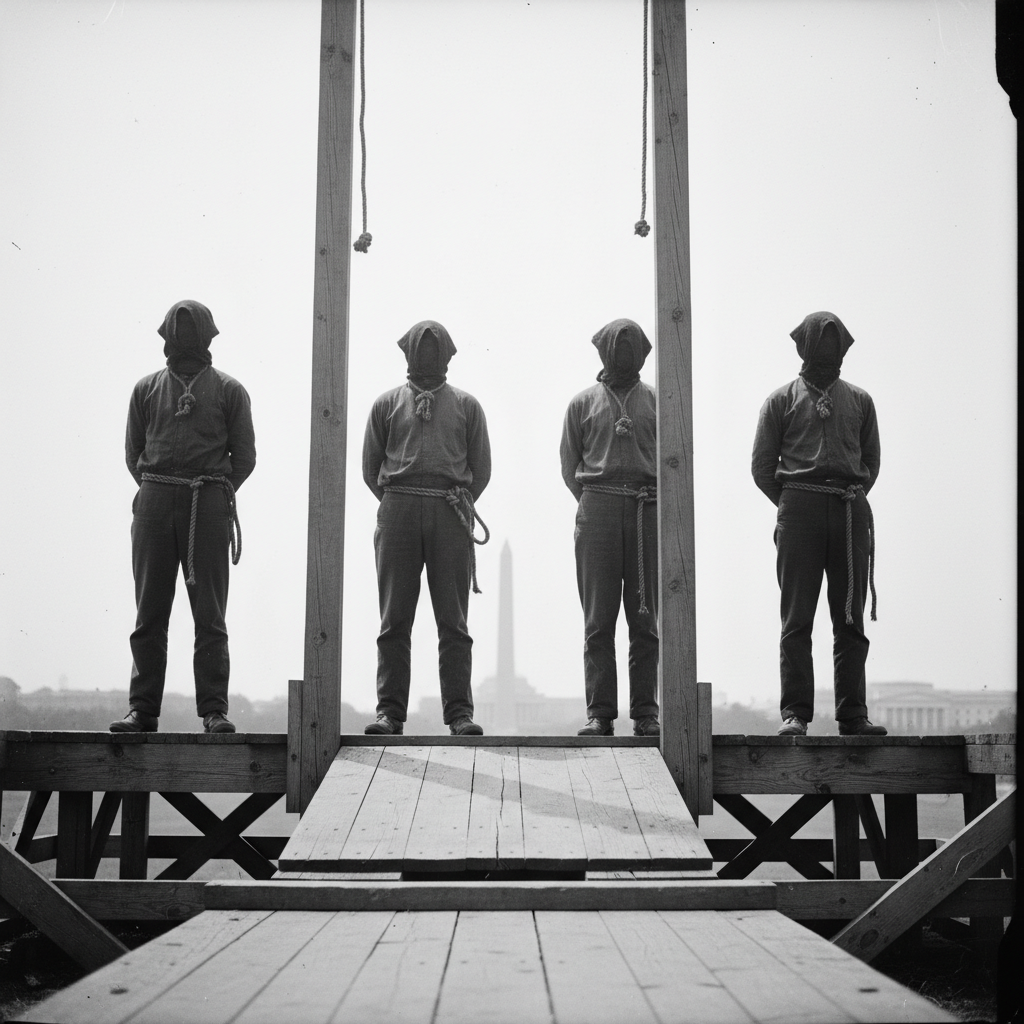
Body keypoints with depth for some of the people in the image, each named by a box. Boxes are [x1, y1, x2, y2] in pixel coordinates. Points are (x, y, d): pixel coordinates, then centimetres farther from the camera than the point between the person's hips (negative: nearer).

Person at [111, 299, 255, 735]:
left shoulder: (229, 391, 8)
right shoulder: (147, 389, 14)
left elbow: (244, 457, 8)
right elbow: (133, 453, 16)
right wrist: (158, 492, 13)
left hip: (208, 506, -2)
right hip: (154, 504, 2)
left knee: (210, 614, -4)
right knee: (149, 613, 2)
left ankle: (214, 710, -3)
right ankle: (143, 710, 4)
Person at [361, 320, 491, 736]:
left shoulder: (466, 405, 14)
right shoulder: (387, 404, 14)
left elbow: (481, 468, 13)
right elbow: (371, 468, 15)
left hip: (451, 515, 0)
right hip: (398, 512, 0)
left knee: (453, 621, -2)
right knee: (394, 620, -1)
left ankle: (459, 712, -1)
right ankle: (390, 711, 1)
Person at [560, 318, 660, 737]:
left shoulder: (657, 400, 12)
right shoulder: (583, 403, 12)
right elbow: (569, 466, 14)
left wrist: (650, 499, 5)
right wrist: (595, 502, 9)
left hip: (648, 513, 0)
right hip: (597, 512, 0)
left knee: (645, 619, 1)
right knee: (598, 620, -2)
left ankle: (645, 712, 4)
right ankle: (599, 713, 0)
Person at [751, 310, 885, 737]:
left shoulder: (859, 400, 17)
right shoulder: (781, 400, 10)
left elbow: (872, 459, 21)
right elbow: (762, 465, 8)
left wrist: (853, 497, 10)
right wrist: (792, 504, 4)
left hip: (851, 511, 3)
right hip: (799, 509, -2)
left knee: (851, 620, 2)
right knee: (797, 619, -5)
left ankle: (852, 714, 4)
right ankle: (794, 713, -5)